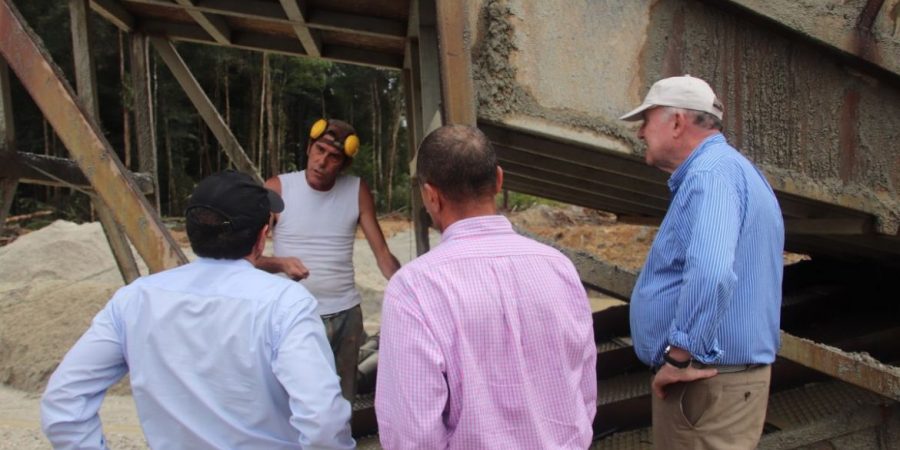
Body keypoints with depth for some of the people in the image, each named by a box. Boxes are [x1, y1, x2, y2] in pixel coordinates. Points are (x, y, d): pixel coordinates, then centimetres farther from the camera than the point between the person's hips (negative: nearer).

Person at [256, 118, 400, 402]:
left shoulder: (357, 191, -1)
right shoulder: (277, 188, -7)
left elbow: (383, 254, -3)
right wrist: (280, 264, -29)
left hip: (346, 315, 3)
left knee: (343, 403, 13)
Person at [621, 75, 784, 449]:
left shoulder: (711, 173, -19)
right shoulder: (727, 168, 15)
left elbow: (710, 274, -36)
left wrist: (679, 357, -25)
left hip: (706, 385, -10)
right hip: (717, 377, 10)